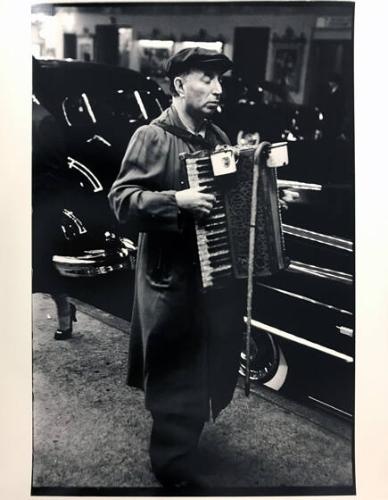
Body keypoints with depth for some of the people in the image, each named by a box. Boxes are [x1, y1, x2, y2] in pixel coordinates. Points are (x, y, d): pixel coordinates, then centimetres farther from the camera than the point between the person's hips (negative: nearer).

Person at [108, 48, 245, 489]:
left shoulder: (218, 137, 11)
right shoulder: (152, 137, -11)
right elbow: (121, 199, -18)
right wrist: (176, 200, -30)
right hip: (174, 282, -7)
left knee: (214, 368, 21)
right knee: (179, 376, 6)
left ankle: (187, 431, 48)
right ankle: (176, 466, 27)